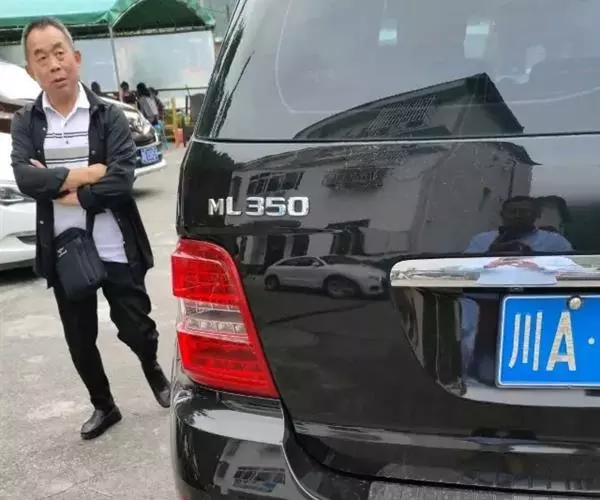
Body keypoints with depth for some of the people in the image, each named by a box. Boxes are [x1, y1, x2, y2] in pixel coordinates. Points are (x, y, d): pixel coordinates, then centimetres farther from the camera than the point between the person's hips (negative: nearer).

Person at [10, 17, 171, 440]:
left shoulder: (108, 115, -5)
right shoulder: (25, 122, 2)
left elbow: (121, 181, -17)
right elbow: (25, 178, -14)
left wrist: (62, 189, -14)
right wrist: (87, 174, -17)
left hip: (115, 250, -3)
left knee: (135, 328, 8)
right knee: (80, 340, 14)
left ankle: (153, 370, 42)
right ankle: (103, 406, 37)